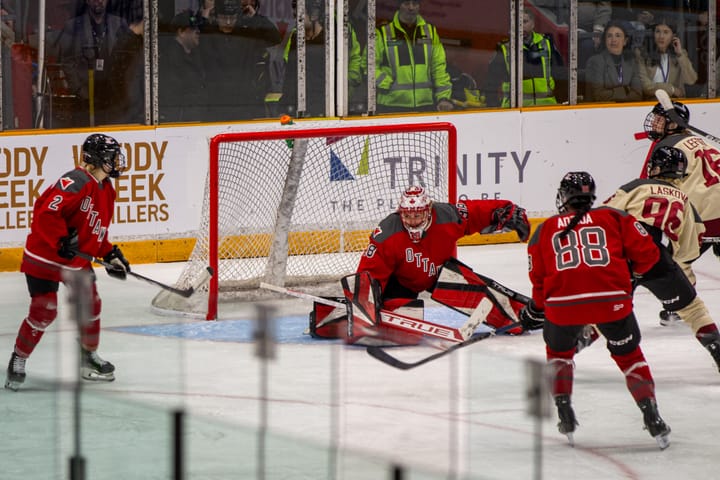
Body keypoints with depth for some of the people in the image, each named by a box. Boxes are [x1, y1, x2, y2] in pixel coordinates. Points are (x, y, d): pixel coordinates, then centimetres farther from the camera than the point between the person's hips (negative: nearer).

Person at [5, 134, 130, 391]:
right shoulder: (75, 183, -25)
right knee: (43, 311, -10)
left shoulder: (106, 190, 7)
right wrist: (62, 241, -33)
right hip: (44, 256, -9)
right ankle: (18, 360, 5)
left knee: (90, 305, 11)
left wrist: (110, 254, 9)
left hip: (78, 258, 9)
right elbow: (46, 212, -32)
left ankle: (89, 356, 30)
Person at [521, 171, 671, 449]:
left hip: (563, 303, 0)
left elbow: (539, 279, 16)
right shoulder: (614, 217, 14)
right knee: (629, 355, 19)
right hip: (612, 300, 0)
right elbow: (646, 253, 9)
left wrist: (535, 310, 34)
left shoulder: (545, 230, 17)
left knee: (558, 352, 29)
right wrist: (633, 272, 31)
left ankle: (565, 413, 20)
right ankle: (652, 418, 10)